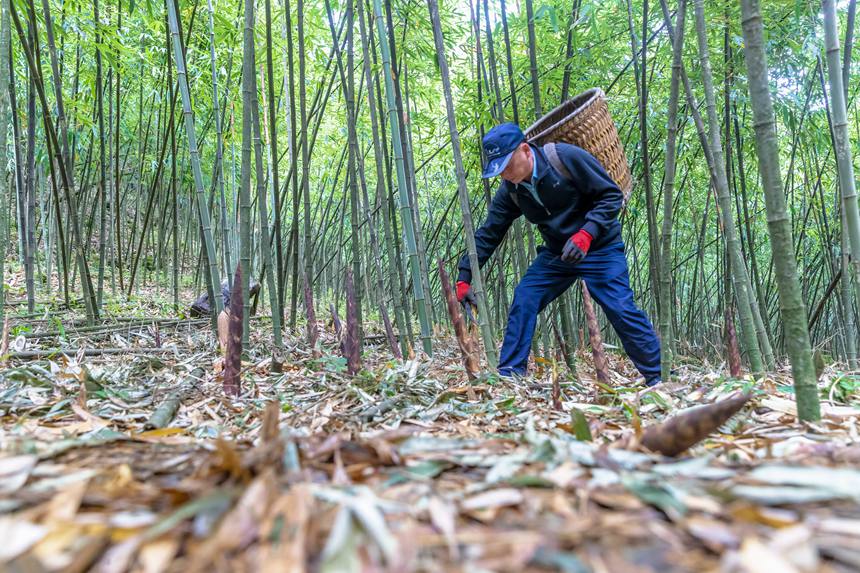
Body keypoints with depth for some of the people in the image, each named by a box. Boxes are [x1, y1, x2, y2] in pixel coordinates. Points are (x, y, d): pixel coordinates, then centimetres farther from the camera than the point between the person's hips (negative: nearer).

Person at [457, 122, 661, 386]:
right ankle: (509, 374, -1)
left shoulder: (566, 157, -23)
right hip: (556, 253, 5)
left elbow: (611, 195, -19)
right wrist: (464, 278, -5)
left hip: (599, 248, -5)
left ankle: (657, 379, 4)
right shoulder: (509, 191, -7)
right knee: (523, 299, -10)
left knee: (622, 310, -13)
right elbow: (487, 235, -1)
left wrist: (586, 234, -32)